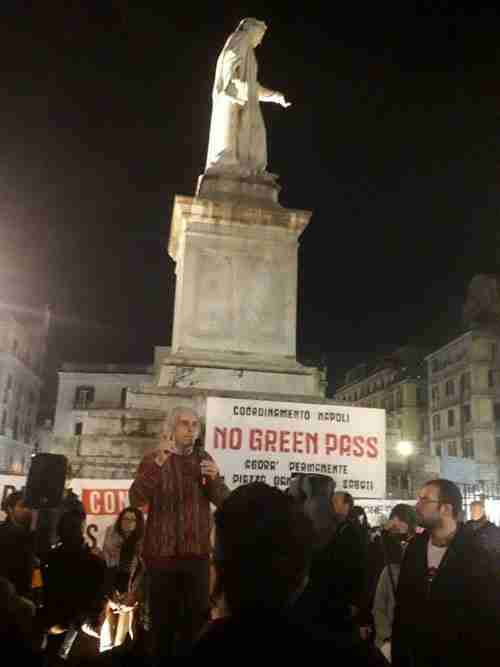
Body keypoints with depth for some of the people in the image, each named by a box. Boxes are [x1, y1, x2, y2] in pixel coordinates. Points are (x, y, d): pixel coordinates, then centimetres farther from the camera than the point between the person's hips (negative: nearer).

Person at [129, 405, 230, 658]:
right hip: (161, 552, -2)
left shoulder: (203, 459, 7)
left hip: (197, 552, 3)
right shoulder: (153, 459, -2)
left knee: (196, 618, 5)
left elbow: (224, 501, 3)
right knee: (163, 619, 3)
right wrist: (159, 463, -28)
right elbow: (136, 499, -17)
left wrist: (215, 478, -17)